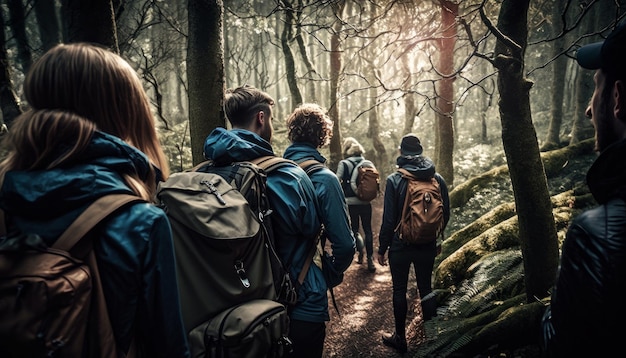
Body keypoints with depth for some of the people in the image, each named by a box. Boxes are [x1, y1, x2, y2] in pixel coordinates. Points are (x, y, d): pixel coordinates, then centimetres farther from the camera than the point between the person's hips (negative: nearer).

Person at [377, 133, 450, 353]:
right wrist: (436, 239, 18)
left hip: (400, 246, -3)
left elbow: (388, 219, -14)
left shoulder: (394, 180, -14)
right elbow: (446, 214, 5)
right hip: (427, 246, 4)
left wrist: (382, 248, -4)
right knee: (426, 289, 16)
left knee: (399, 290, 10)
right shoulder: (437, 179, -2)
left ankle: (400, 338, 23)